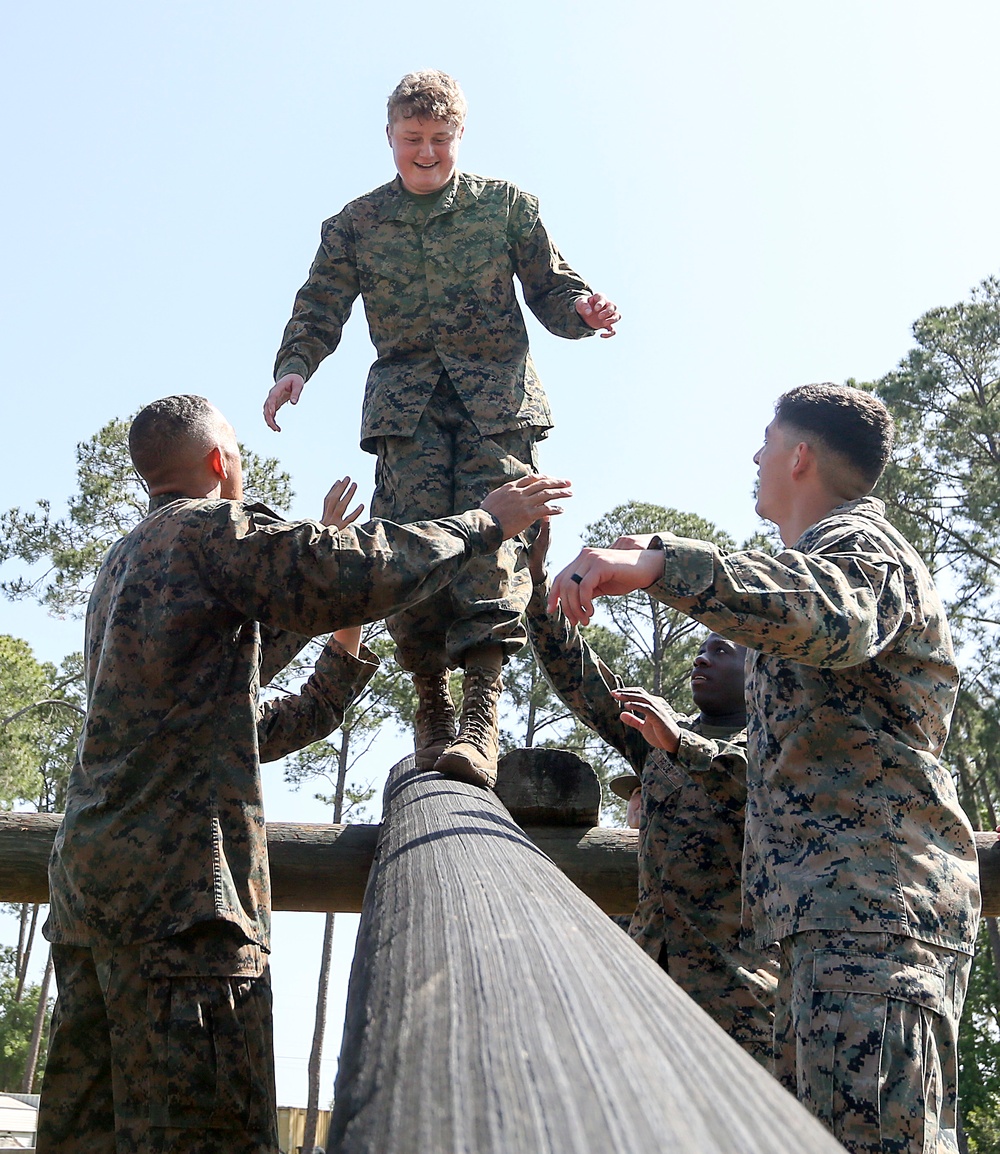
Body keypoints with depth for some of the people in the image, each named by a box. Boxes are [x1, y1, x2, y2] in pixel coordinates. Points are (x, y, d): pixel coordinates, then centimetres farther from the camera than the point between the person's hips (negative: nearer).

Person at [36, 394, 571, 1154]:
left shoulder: (123, 563, 27)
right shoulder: (211, 527, -2)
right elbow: (370, 574, -15)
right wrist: (486, 522, -1)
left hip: (87, 869, 10)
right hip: (178, 873, -10)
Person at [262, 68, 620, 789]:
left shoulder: (506, 204, 13)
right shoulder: (356, 223, 16)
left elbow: (550, 287, 12)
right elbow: (321, 308, 11)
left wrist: (582, 310, -12)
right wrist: (294, 366, -9)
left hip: (497, 392, -1)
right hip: (406, 398, 1)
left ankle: (481, 717, -25)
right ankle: (433, 708, -6)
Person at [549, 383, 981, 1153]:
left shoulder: (858, 544, -3)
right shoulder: (832, 557, 30)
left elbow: (831, 617, -31)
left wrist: (658, 564, -39)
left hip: (873, 899, -10)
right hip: (836, 908, 10)